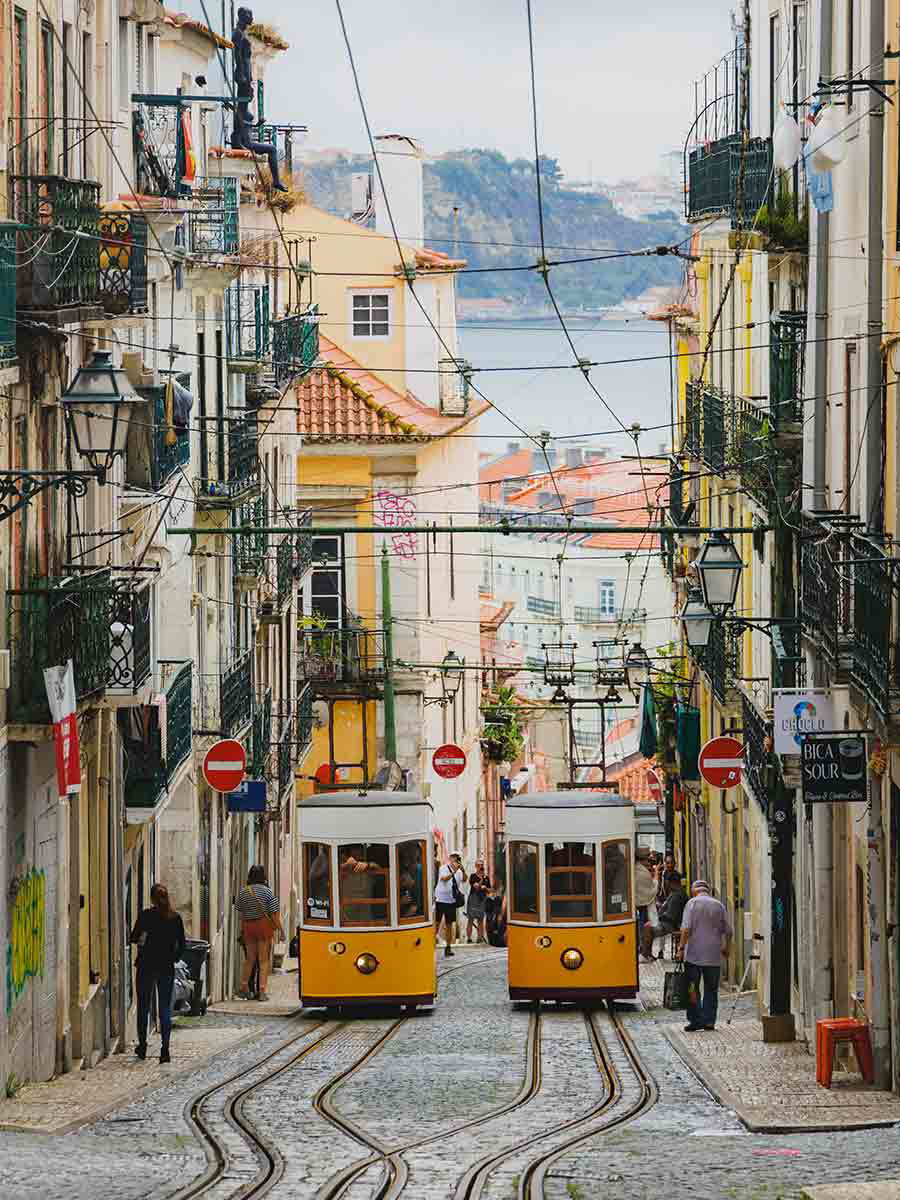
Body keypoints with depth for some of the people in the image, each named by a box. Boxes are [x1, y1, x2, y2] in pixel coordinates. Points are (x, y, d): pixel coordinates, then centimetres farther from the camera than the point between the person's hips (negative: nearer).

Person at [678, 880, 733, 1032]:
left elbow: (686, 928, -13)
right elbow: (728, 931, 9)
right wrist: (726, 948, 23)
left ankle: (696, 1020, -1)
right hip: (713, 956, 3)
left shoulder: (692, 903, -3)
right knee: (711, 990, 9)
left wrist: (682, 946, -7)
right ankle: (709, 1021, 6)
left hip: (694, 954, -3)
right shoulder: (719, 905, 7)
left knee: (692, 989, 4)